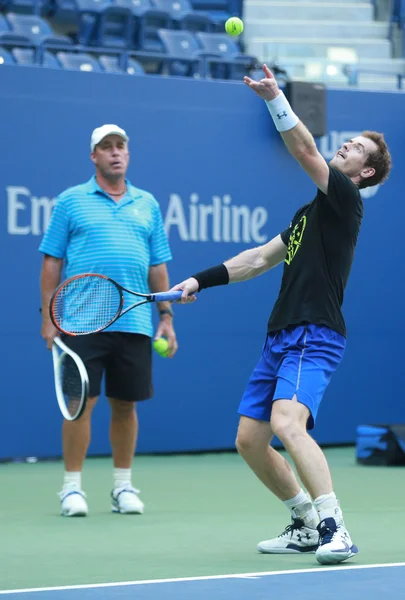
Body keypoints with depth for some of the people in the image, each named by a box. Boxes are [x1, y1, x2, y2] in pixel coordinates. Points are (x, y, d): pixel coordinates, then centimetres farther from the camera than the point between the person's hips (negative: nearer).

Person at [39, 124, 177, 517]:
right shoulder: (71, 202, 5)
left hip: (135, 323, 3)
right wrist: (48, 316, -3)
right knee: (81, 402, -4)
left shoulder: (147, 205, 14)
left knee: (125, 404, 6)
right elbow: (51, 262, 4)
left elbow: (158, 267, 15)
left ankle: (123, 486, 16)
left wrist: (166, 316, 9)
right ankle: (72, 487, 3)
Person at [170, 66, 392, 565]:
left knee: (287, 422, -30)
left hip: (314, 338, -10)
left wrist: (274, 98, -23)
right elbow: (261, 258, 29)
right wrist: (202, 280, 23)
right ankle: (307, 524, 21)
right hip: (280, 337, 10)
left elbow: (305, 151, -17)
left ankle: (335, 530, -32)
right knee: (249, 439, 8)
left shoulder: (344, 199, -3)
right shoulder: (311, 212, 24)